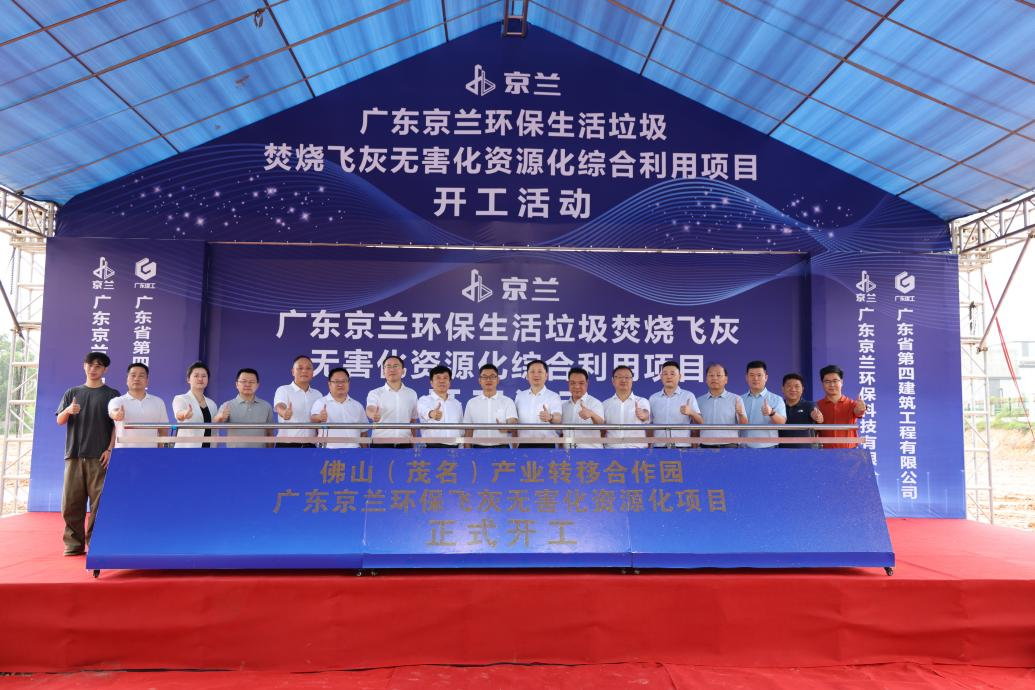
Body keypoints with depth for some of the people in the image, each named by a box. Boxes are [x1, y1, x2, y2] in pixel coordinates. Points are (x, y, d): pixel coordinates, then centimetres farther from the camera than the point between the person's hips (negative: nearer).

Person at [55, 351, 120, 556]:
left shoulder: (111, 394, 6)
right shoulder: (72, 393, 14)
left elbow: (116, 425, 1)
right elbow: (60, 421, 8)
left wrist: (110, 449, -9)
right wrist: (68, 411, -14)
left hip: (99, 456, -3)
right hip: (74, 455, 3)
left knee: (99, 502, -4)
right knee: (71, 502, 2)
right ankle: (74, 543, 12)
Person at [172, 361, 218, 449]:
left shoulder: (212, 404, 15)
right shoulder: (180, 399, -2)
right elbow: (178, 414, -25)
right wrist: (185, 413, -48)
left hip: (208, 446, 5)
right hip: (187, 447, -5)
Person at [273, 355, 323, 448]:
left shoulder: (317, 394, 13)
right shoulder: (283, 390, -1)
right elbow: (279, 407, -22)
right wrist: (284, 413, -45)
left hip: (310, 446, 4)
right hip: (287, 444, -4)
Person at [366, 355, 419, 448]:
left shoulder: (412, 394, 11)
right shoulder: (375, 393, 2)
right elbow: (370, 409, -17)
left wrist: (413, 444, 13)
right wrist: (373, 415, -41)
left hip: (404, 444, 2)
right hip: (380, 443, -2)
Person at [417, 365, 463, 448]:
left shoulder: (457, 404, 14)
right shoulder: (424, 400, -3)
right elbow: (423, 411, -28)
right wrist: (431, 413, -51)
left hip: (454, 448, 5)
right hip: (433, 448, -4)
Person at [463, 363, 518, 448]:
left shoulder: (508, 402, 2)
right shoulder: (471, 403, 8)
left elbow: (513, 424, -12)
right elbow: (468, 432, 10)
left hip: (501, 447, -1)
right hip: (478, 448, 2)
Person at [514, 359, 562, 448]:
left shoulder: (554, 396, -3)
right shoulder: (519, 396, 9)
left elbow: (558, 419, -19)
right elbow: (514, 422, 13)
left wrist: (550, 417, -41)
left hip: (546, 444, -3)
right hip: (524, 444, 3)